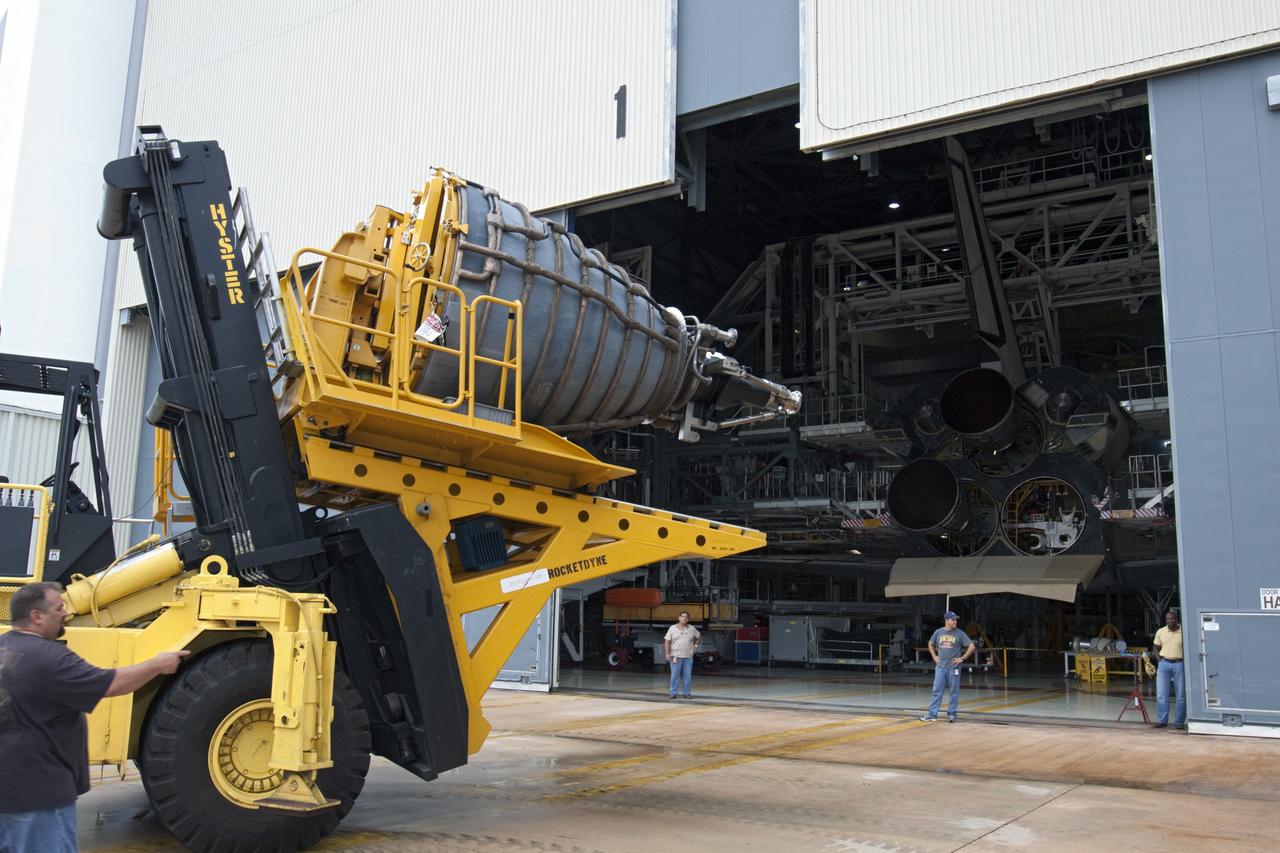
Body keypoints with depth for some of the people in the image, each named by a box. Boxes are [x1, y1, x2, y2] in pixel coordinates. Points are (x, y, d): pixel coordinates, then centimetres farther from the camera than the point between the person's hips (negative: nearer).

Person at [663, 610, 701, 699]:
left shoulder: (692, 629, 9)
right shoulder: (672, 628, 2)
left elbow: (698, 636, 25)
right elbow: (667, 641, -1)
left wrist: (695, 645, 14)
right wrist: (667, 653, -9)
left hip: (688, 656, 2)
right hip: (676, 656, -2)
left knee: (688, 675, 4)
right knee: (675, 675, -2)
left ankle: (687, 693, 12)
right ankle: (673, 693, 5)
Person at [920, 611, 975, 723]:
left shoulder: (960, 633, -3)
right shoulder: (938, 632, 5)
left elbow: (971, 646, -3)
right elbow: (931, 644, 21)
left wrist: (962, 658, -6)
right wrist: (934, 656, 10)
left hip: (953, 667, -2)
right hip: (940, 666, 2)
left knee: (954, 691, 3)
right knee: (937, 691, 2)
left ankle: (951, 714, 14)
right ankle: (932, 714, 3)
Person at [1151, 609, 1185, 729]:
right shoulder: (1160, 632, 5)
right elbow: (1157, 648, 16)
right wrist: (1160, 660, 5)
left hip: (1179, 664, -3)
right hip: (1164, 664, 3)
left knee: (1181, 695, 4)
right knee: (1161, 695, 3)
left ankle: (1179, 722, 13)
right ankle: (1161, 720, 11)